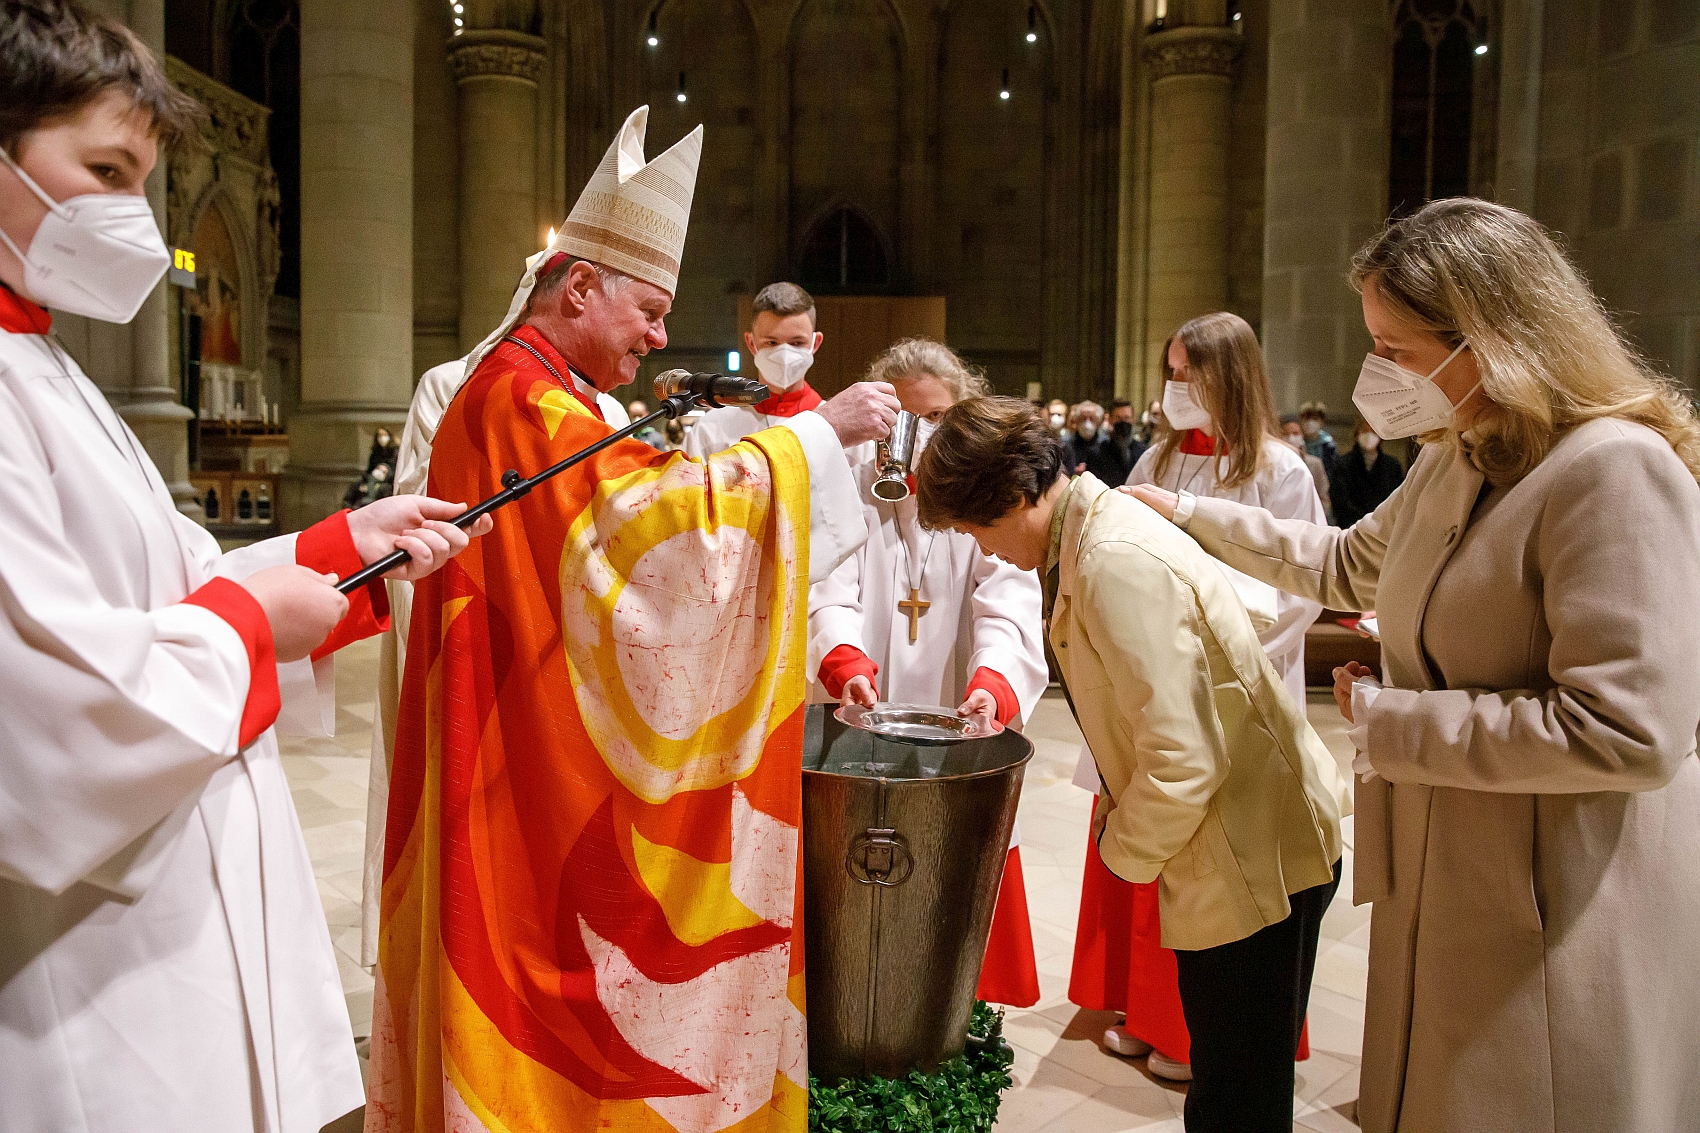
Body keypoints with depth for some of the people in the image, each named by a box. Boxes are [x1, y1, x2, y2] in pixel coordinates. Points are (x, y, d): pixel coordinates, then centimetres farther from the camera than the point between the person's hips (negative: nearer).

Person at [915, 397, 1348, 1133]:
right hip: (1235, 849, 10)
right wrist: (1117, 807, 12)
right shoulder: (1091, 531, 7)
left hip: (1256, 858, -10)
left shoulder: (1118, 562, -25)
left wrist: (1125, 850, -9)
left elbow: (1181, 763, -26)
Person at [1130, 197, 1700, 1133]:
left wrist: (1389, 722, -19)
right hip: (1448, 884, 8)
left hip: (1564, 910, -8)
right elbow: (1348, 566, 24)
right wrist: (1189, 515, 20)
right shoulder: (1452, 464, 7)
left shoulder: (1616, 471, -22)